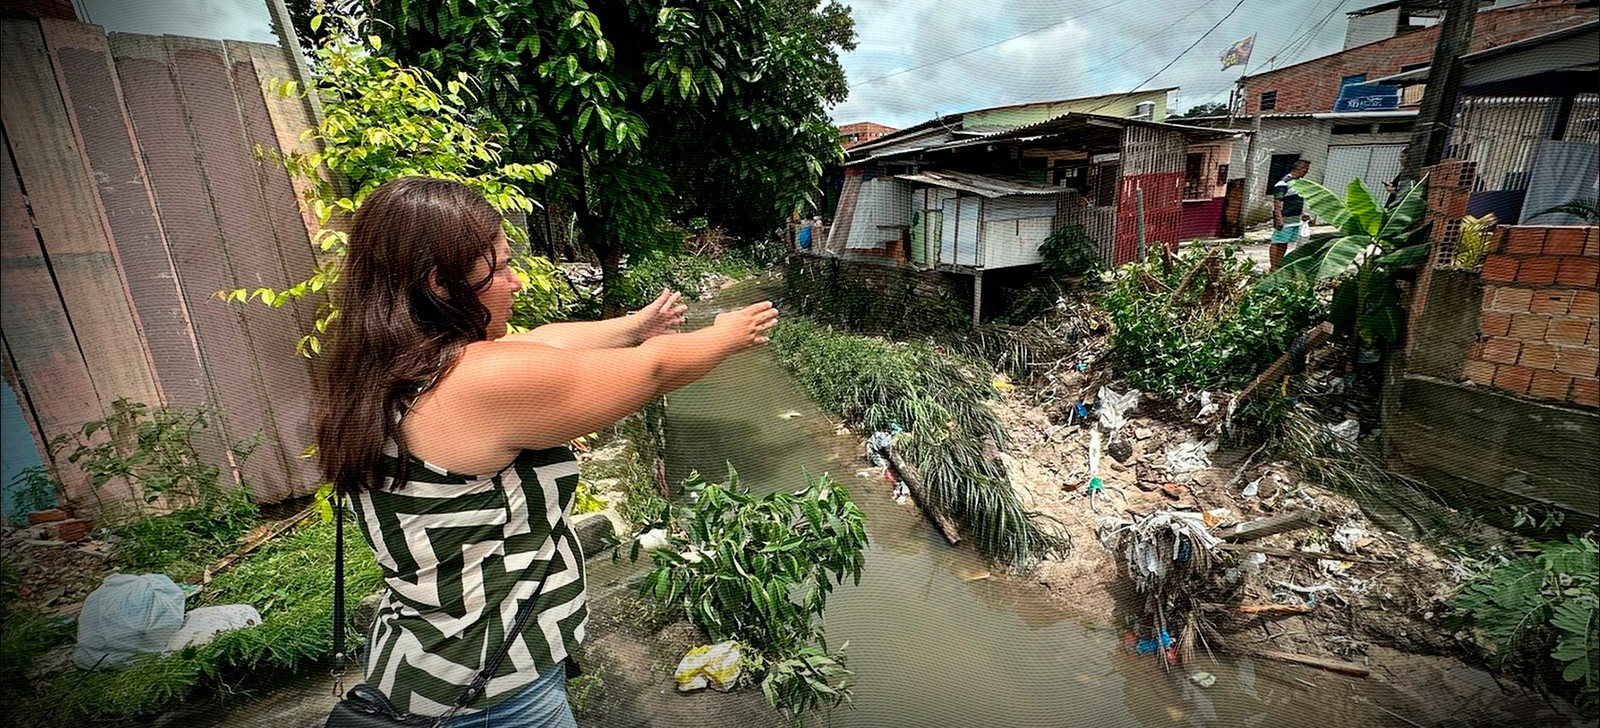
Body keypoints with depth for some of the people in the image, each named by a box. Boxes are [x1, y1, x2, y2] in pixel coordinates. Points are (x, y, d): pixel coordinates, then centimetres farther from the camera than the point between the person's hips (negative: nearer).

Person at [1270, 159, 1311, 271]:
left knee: (1284, 243, 10)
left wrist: (1302, 214, 16)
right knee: (1277, 243, -7)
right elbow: (1277, 203, -17)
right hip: (1285, 220, -9)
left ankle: (1279, 265, 15)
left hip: (1296, 220, 9)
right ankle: (1273, 268, -7)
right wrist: (1279, 220, -23)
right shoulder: (1283, 183, -11)